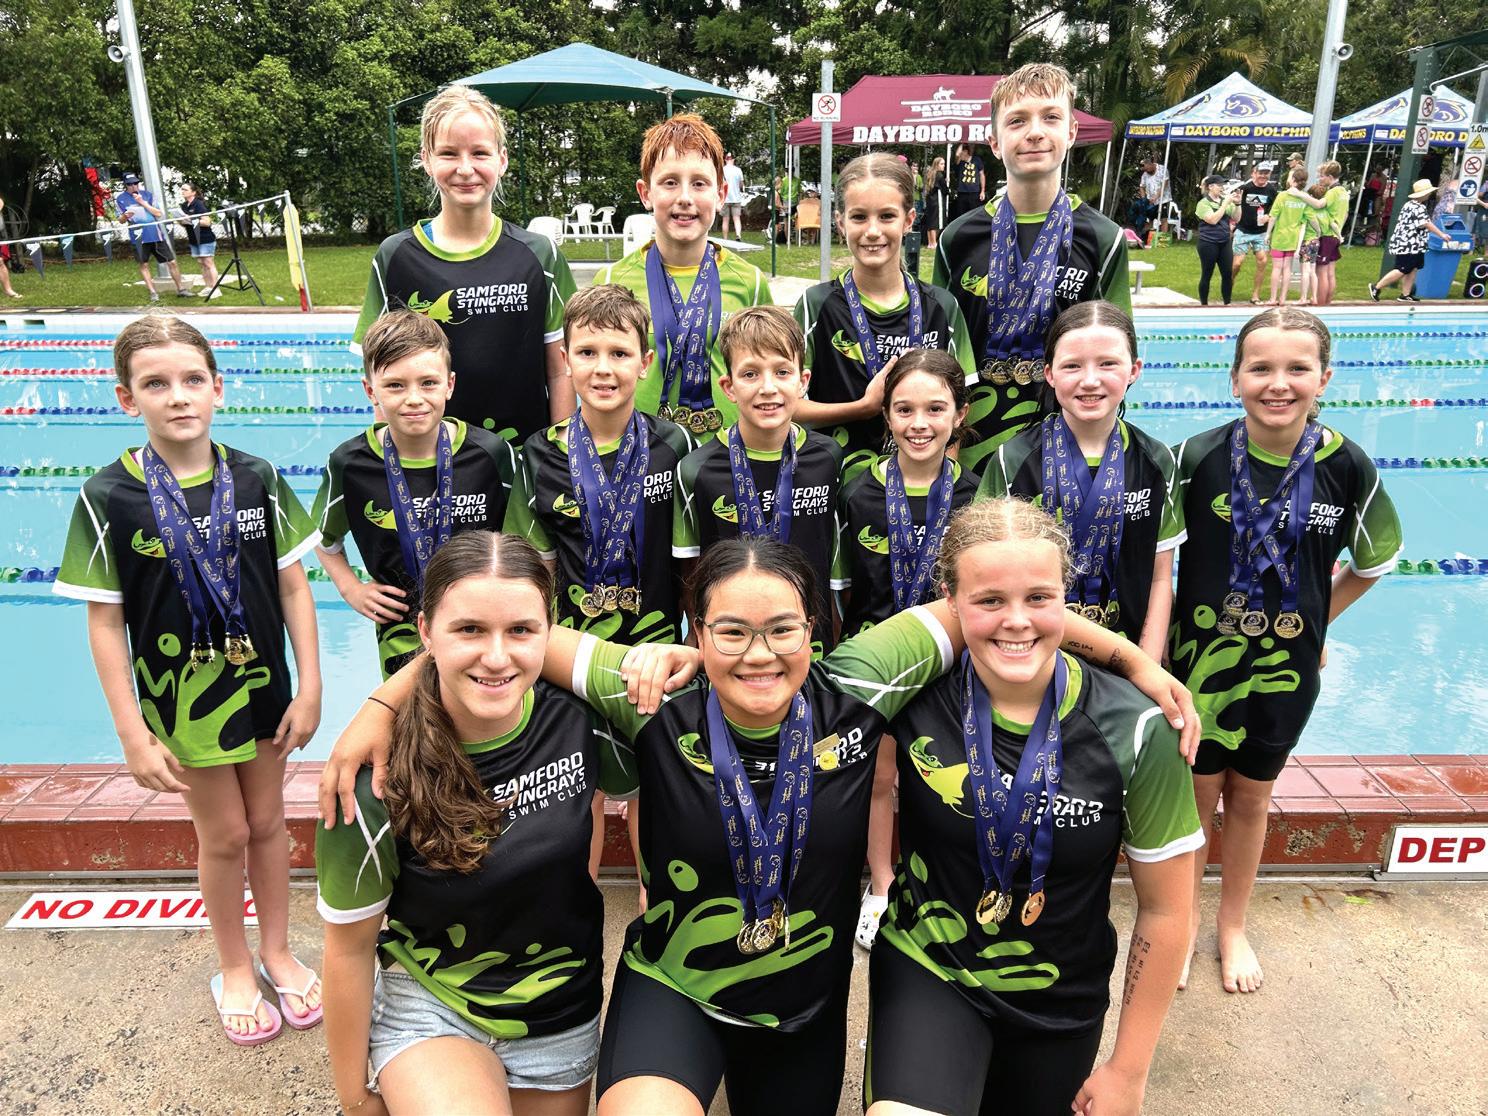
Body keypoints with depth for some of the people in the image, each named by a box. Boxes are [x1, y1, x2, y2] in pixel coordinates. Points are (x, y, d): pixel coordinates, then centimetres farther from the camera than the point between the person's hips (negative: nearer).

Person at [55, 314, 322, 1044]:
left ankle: (275, 951, 39)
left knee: (267, 822, 16)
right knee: (224, 834, 12)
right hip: (182, 698, -2)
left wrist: (308, 688, -5)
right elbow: (105, 622, -9)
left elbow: (293, 587, -3)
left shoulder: (258, 480, -8)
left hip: (261, 685, 2)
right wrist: (133, 734, -10)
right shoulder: (108, 498, -13)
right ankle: (233, 968, 36)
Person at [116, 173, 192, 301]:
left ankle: (181, 289, 14)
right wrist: (125, 216, -19)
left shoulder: (147, 194, 4)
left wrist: (143, 203, -12)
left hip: (156, 234, 1)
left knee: (172, 262, 2)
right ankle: (153, 292, 11)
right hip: (139, 236, -1)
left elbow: (159, 213, -2)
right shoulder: (120, 199, 1)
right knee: (144, 264, 4)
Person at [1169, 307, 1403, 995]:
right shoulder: (1198, 459, -17)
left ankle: (1233, 924, 41)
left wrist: (1313, 621, 4)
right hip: (1202, 657, -1)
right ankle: (1182, 920, 37)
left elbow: (1374, 560, 6)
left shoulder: (1346, 466, -12)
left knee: (1251, 794, 19)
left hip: (1287, 666, 2)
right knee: (1197, 791, 13)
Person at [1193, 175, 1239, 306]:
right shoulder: (1203, 203, -5)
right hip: (1208, 243, -5)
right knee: (1207, 275, 2)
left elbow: (1236, 218, 9)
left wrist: (1237, 204, -5)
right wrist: (1225, 203, -17)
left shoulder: (1225, 201, 9)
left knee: (1228, 274, 3)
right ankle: (1204, 304, 11)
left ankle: (1227, 303, 12)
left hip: (1224, 242, 5)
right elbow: (1213, 219, -18)